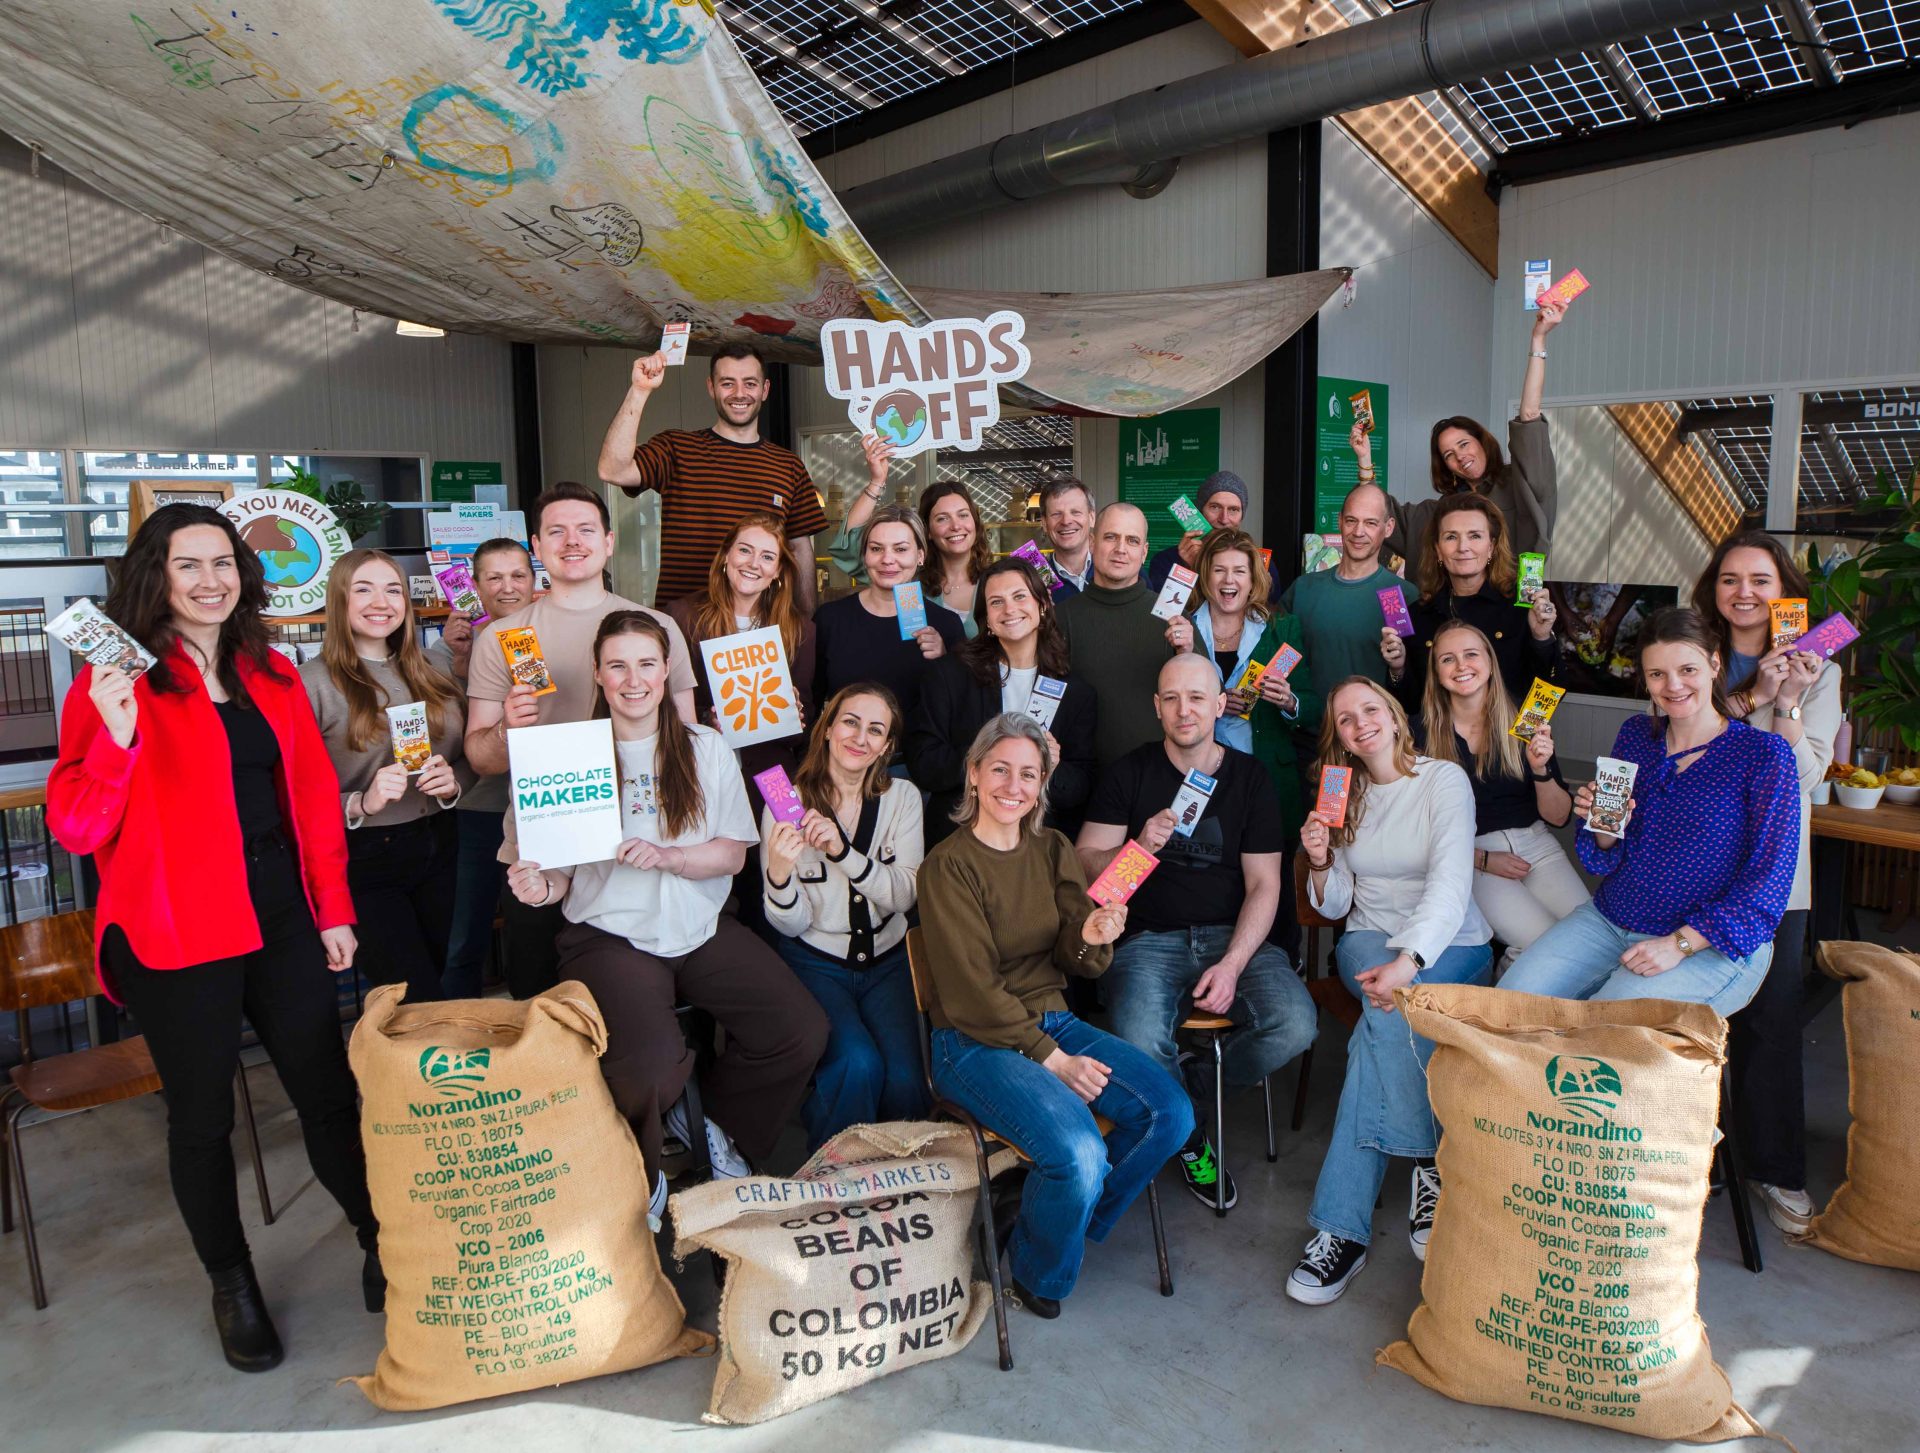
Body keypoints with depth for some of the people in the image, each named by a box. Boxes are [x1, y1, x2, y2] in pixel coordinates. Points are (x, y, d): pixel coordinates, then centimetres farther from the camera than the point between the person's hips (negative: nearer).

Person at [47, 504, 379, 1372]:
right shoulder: (114, 681, -5)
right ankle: (231, 1284, 32)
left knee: (330, 1092, 10)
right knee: (202, 1117, 11)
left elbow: (315, 797, 12)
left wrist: (333, 908, 9)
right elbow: (75, 828, -10)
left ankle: (384, 1245, 29)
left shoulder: (271, 676, 10)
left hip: (280, 917, 4)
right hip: (176, 936, -4)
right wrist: (117, 736, -26)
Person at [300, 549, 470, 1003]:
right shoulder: (314, 683, -9)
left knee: (434, 979, 14)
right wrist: (362, 804, -27)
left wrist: (452, 782, -7)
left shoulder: (429, 674, 9)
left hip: (437, 849, 5)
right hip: (363, 859, -5)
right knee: (423, 1005, -5)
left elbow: (468, 758, 14)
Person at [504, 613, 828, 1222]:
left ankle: (717, 1124, 17)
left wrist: (666, 857, -15)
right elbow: (560, 871, 4)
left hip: (702, 929, 3)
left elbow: (733, 853, 3)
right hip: (611, 936, -3)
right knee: (647, 1067, -29)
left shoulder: (706, 748, 5)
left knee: (803, 1032, -14)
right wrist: (539, 885, -20)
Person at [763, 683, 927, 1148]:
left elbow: (904, 896, -9)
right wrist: (779, 871, -31)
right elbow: (790, 925, -8)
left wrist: (843, 851, -25)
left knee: (905, 1080, -20)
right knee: (858, 1065, -27)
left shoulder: (902, 798, 3)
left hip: (886, 960, 3)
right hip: (815, 961, -2)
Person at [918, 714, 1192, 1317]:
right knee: (1078, 1152, -28)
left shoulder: (1053, 850, 8)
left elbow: (1074, 962, 4)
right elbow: (973, 990, -14)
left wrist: (1092, 937, -20)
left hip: (1052, 1019, 7)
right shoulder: (948, 865, -11)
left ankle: (1068, 1226, 11)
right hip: (974, 1042, -6)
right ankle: (1036, 1273, 5)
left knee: (1170, 1113, -12)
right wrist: (1052, 1059, -14)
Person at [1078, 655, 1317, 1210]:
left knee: (1295, 1024, -26)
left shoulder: (1249, 778, 7)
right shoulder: (1129, 773, 5)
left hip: (1232, 936, 2)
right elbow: (1084, 863, 1)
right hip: (1148, 939, -1)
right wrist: (1137, 848, -21)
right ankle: (1189, 1140, 2)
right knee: (1141, 1041, -31)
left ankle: (1197, 1089, 5)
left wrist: (1232, 964, -12)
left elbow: (1263, 884, 3)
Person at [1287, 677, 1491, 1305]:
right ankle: (1429, 1165, -30)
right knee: (1392, 1012, -34)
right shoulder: (1344, 795, 10)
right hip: (1369, 942, 3)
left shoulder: (1444, 780, -6)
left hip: (1451, 947, -3)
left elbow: (1451, 883, -21)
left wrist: (1407, 962, -38)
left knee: (1385, 1016, -34)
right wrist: (1320, 864, -12)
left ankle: (1344, 1224, -35)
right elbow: (1335, 906, 12)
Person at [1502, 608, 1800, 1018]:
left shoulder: (1764, 753, -9)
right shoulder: (1635, 735, 6)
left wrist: (1679, 944, -20)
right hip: (1608, 920, 5)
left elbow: (1767, 884, -12)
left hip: (1712, 947, -5)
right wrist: (1606, 826, -12)